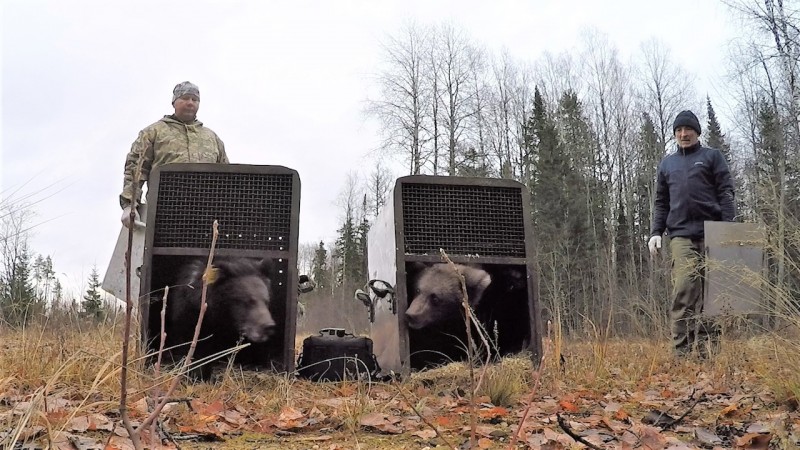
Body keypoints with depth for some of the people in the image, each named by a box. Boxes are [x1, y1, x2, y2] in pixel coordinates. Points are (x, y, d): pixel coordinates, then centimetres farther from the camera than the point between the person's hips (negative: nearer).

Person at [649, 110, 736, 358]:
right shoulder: (667, 163, 20)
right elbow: (661, 202, 20)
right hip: (681, 235, 1)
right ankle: (681, 351, -13)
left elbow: (726, 192, 3)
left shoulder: (712, 156, 12)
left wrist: (729, 226, -9)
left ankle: (708, 350, 4)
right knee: (684, 290, -12)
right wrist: (655, 232, 7)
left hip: (712, 233, -1)